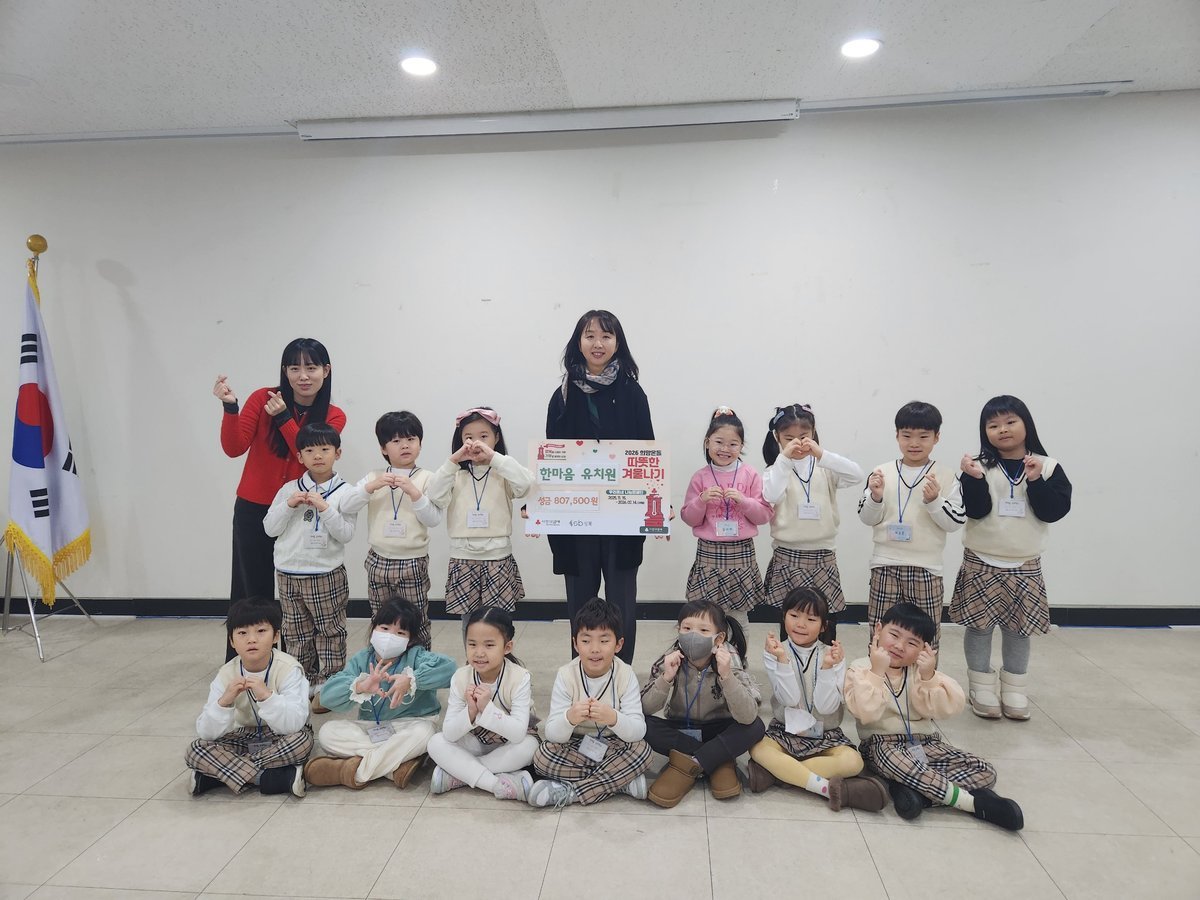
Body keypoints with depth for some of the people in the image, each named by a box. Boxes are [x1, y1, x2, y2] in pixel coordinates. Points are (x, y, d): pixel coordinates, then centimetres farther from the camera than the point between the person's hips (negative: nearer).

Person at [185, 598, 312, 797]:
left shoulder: (289, 669, -19)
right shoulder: (226, 675, -10)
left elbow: (295, 724, -28)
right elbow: (205, 732, -13)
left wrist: (266, 695, -41)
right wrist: (224, 702, -31)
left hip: (281, 739, -3)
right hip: (244, 738, 3)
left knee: (303, 739, -35)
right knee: (195, 751, -20)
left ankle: (215, 774, -22)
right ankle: (283, 778, -26)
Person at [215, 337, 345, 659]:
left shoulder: (333, 416, -2)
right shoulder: (262, 398, -6)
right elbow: (234, 448, -13)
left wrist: (283, 417, -21)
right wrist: (230, 407, -26)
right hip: (253, 511, -1)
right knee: (251, 592, 7)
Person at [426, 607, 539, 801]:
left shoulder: (519, 677, -25)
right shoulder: (460, 678, -17)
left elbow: (518, 733, -31)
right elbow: (449, 734, -19)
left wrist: (487, 708, -41)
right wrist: (470, 711, -37)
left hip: (510, 745, -2)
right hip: (476, 743, 3)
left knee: (529, 746, -35)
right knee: (436, 743, -22)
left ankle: (457, 775, -21)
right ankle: (500, 784, -27)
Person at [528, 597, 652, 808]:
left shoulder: (625, 675, -14)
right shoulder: (566, 675, -15)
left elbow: (638, 731, -21)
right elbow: (553, 734, -18)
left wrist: (613, 718, -43)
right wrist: (569, 718, -42)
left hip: (613, 749, 0)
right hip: (575, 748, 0)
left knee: (642, 750, -29)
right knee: (543, 755, -27)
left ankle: (569, 792, -21)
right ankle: (622, 781, -17)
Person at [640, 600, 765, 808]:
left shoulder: (729, 664, -19)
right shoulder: (670, 660, -16)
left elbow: (747, 717, -31)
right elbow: (644, 709, -20)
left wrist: (726, 675, -42)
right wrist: (666, 678, -35)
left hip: (717, 733, -1)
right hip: (679, 731, 1)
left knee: (755, 727, -28)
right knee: (642, 724, -28)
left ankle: (688, 767, -21)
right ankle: (720, 762, -18)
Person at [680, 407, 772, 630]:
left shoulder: (750, 475, 0)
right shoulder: (700, 477, 1)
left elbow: (764, 516, 0)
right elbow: (689, 518, 4)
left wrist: (742, 500, -14)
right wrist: (702, 500, -14)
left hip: (741, 553, 0)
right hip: (708, 552, 0)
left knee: (738, 615, 7)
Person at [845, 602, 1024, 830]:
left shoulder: (922, 670, 9)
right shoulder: (860, 668, -4)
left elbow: (947, 708, -5)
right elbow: (866, 712, -21)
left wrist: (928, 677, -17)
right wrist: (876, 672, -22)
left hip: (925, 743, 5)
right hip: (882, 743, -4)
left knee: (985, 772, -12)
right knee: (892, 757, -40)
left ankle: (913, 788, -26)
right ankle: (972, 802, -28)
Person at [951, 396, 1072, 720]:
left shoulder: (1047, 467, 0)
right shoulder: (980, 466, -5)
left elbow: (1056, 510, -8)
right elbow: (975, 510, -13)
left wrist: (1036, 481, -20)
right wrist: (975, 479, -27)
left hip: (1025, 565, 1)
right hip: (981, 562, -1)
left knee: (1018, 628, 11)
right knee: (979, 626, 5)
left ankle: (1014, 692, 26)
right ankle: (982, 689, 19)